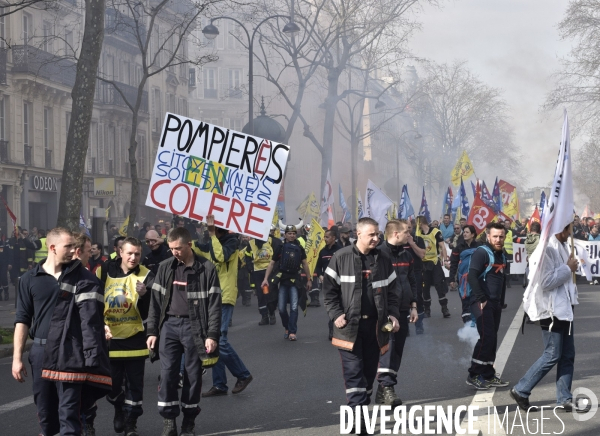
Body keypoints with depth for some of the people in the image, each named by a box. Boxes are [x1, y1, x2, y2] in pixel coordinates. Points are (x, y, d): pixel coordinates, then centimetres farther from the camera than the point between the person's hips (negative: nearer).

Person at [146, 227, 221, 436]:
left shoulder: (207, 268, -3)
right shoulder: (165, 267, 6)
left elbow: (214, 304, -4)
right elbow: (156, 301, 9)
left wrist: (212, 335, -10)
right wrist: (152, 331, 3)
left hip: (194, 326, -2)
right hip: (169, 325, 2)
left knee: (193, 376, 4)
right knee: (167, 374, -3)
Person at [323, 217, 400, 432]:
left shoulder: (384, 260, 8)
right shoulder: (341, 258, -4)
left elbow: (391, 292, 15)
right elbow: (329, 289, -1)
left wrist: (393, 315, 2)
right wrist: (336, 315, -10)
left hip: (375, 325, 4)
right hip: (350, 325, -4)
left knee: (370, 371, 10)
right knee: (354, 372, -9)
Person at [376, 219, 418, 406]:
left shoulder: (406, 256, 14)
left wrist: (413, 306, 15)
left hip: (402, 310, 8)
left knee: (397, 350, 9)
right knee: (387, 346, -19)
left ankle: (383, 391, 17)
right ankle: (387, 387, -25)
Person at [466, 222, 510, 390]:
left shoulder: (502, 255, 14)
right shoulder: (482, 252, -12)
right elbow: (472, 277, -20)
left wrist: (501, 299, 16)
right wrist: (481, 299, -21)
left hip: (495, 303, 8)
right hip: (482, 302, -8)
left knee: (492, 339, 10)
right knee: (486, 337, -13)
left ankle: (488, 375, 17)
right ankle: (474, 375, -5)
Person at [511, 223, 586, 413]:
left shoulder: (561, 247, 13)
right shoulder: (548, 248, -18)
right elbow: (546, 281, -25)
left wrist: (571, 266, 5)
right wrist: (568, 268, -16)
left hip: (564, 308, 10)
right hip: (551, 309, -10)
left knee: (567, 356, 9)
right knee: (552, 355, -5)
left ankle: (564, 399, 15)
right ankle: (520, 391, 5)